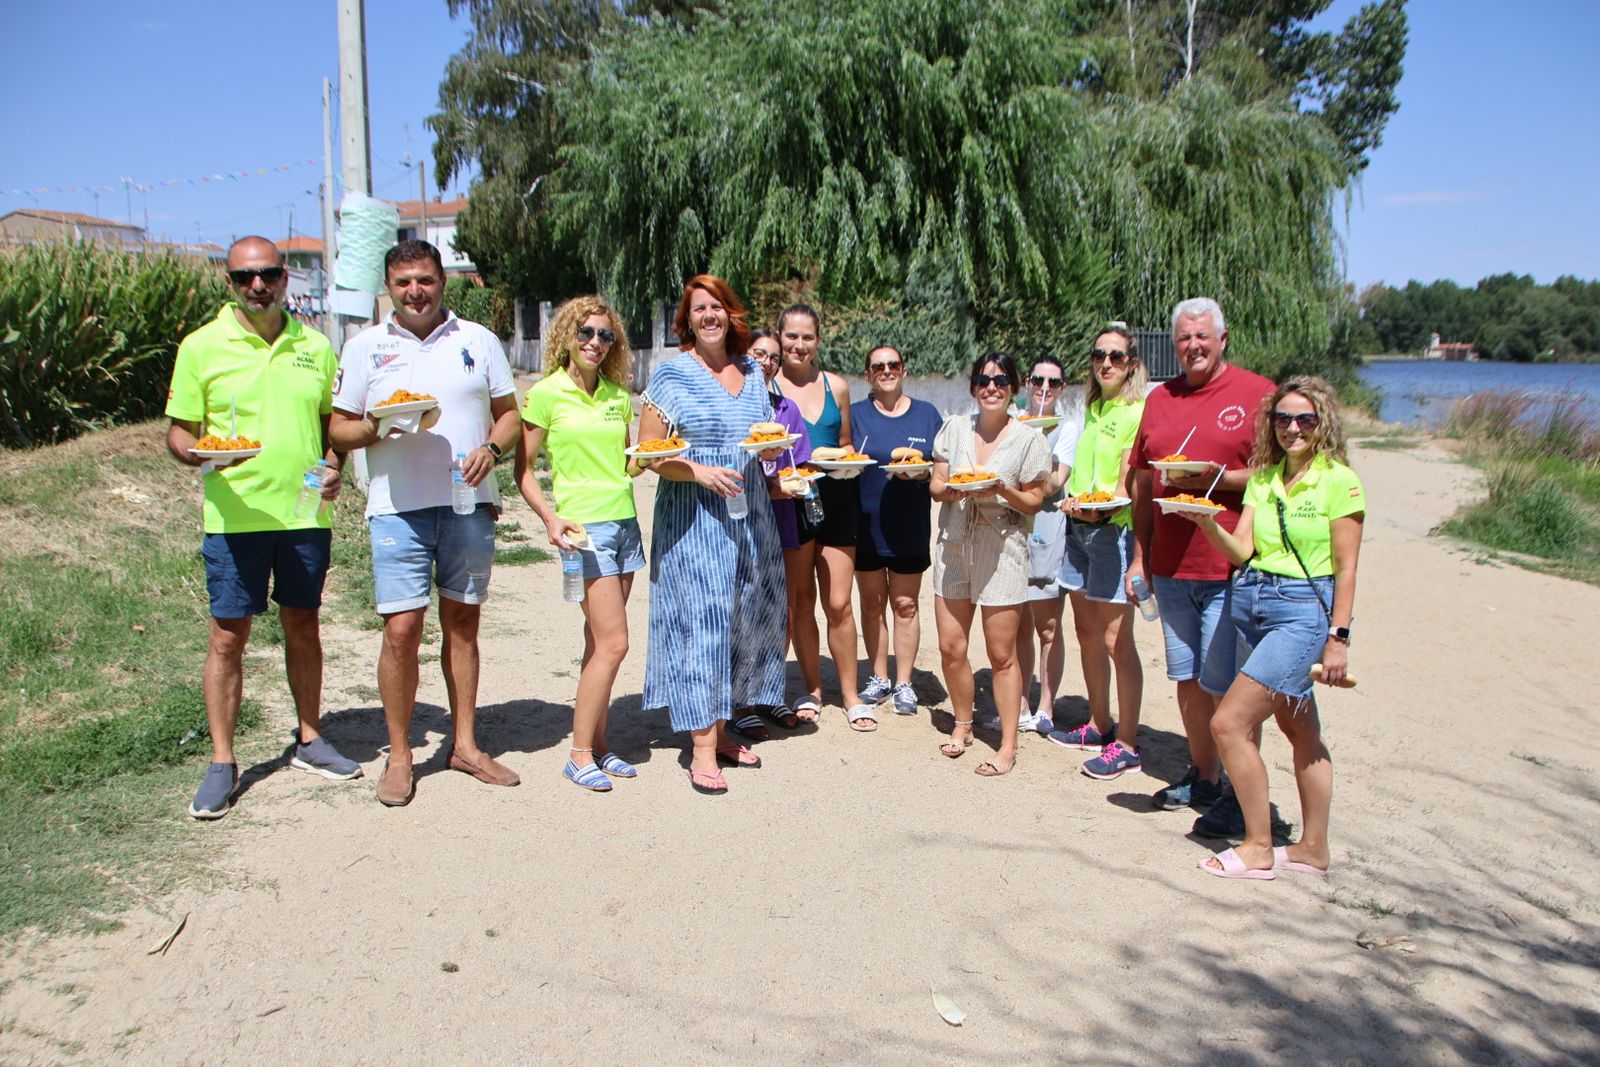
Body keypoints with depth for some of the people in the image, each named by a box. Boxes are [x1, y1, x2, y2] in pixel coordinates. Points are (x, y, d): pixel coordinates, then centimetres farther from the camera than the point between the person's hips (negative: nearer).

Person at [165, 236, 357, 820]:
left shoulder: (314, 346, 8)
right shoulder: (202, 346, 0)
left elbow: (334, 421, 16)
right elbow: (179, 431, 1)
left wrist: (333, 466, -3)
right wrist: (198, 455, -20)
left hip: (306, 513, 3)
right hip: (235, 516, -3)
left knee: (303, 624, 13)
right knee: (228, 635, 2)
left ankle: (309, 740, 27)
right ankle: (222, 762, 13)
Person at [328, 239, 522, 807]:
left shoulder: (477, 339, 10)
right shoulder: (364, 346, 7)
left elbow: (508, 413, 11)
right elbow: (339, 428, 8)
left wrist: (491, 448, -9)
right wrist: (378, 427, -13)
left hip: (469, 502, 2)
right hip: (399, 508, -1)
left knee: (463, 622, 9)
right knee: (402, 629, -6)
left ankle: (465, 744, 21)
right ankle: (399, 756, 9)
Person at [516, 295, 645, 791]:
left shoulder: (618, 395, 11)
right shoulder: (547, 393, -4)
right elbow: (523, 469, -2)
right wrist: (550, 519, -14)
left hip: (625, 521, 6)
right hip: (584, 526, -6)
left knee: (600, 641, 9)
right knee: (612, 642, -9)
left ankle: (597, 744, 18)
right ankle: (579, 756, 2)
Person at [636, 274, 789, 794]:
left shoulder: (752, 371, 13)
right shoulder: (672, 373, -3)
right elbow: (648, 452, -7)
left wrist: (772, 446, -2)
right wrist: (700, 472, -19)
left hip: (750, 512, 6)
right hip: (693, 517, -6)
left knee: (745, 618, 8)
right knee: (701, 620, -8)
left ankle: (722, 730, 22)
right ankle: (702, 748, -3)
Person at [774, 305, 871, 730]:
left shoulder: (837, 386, 8)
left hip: (836, 500, 2)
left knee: (838, 604, 0)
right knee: (801, 602, 8)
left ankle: (850, 694, 12)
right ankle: (812, 689, 23)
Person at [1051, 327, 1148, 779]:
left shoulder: (1140, 412, -9)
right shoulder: (1093, 407, 15)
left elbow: (1129, 483, -15)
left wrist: (1105, 506, -31)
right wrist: (1072, 499, 8)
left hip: (1115, 528, -8)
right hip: (1078, 526, 8)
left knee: (1115, 640, -6)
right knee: (1086, 631, 14)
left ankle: (1126, 744, 3)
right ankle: (1099, 725, 29)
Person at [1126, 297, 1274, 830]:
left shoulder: (1256, 393, -3)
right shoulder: (1160, 398, 13)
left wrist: (1217, 477, -19)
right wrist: (1140, 557, 14)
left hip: (1230, 570, -5)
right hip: (1170, 567, 6)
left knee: (1227, 685, -2)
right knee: (1187, 677, 13)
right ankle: (1203, 777, 28)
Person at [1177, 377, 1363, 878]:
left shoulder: (1340, 482, -9)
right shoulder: (1263, 477, 9)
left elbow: (1346, 568, -8)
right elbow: (1241, 550, 3)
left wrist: (1337, 638, -10)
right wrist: (1207, 524, -16)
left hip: (1302, 610, -6)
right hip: (1250, 602, 6)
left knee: (1229, 723, -11)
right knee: (1300, 730, 15)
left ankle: (1258, 848, 3)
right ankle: (1313, 847, 26)